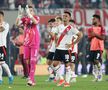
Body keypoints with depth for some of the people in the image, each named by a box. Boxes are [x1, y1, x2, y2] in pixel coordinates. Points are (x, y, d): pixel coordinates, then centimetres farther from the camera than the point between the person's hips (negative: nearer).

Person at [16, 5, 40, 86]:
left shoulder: (36, 17, -3)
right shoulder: (24, 18, 6)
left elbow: (36, 22, -27)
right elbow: (17, 23, -11)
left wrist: (29, 14, -31)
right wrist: (20, 14, -21)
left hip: (35, 43, -4)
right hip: (26, 43, 4)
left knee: (33, 61, -8)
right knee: (27, 61, 4)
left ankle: (31, 80, -11)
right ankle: (30, 78, 14)